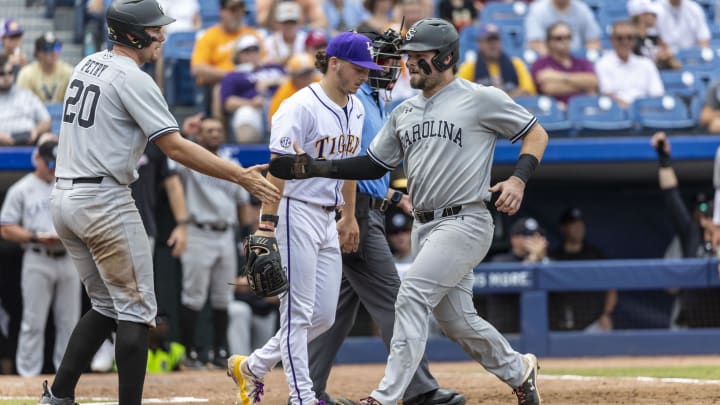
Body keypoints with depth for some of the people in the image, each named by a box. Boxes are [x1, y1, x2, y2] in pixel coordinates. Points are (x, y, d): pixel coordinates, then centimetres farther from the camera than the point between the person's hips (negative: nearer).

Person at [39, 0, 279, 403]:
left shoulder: (87, 65, 13)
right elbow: (175, 146, -19)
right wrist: (241, 176, -21)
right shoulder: (134, 79, -13)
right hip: (104, 201, -9)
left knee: (107, 305, 17)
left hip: (63, 198, 9)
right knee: (136, 309, -2)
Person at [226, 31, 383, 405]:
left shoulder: (355, 109, 10)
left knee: (323, 316, 9)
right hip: (296, 214, -9)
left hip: (328, 218, 9)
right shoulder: (301, 107, -16)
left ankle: (252, 367, 22)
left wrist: (349, 216, 24)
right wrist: (267, 225, -25)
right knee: (299, 313, -5)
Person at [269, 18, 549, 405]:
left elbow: (536, 133, -1)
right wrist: (313, 168, 4)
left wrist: (518, 179, -17)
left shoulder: (480, 99, -6)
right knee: (455, 319, 10)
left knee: (413, 294, -20)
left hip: (465, 223, -7)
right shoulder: (405, 112, 14)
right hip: (425, 226, 7)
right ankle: (517, 370, 34)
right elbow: (374, 164, 16)